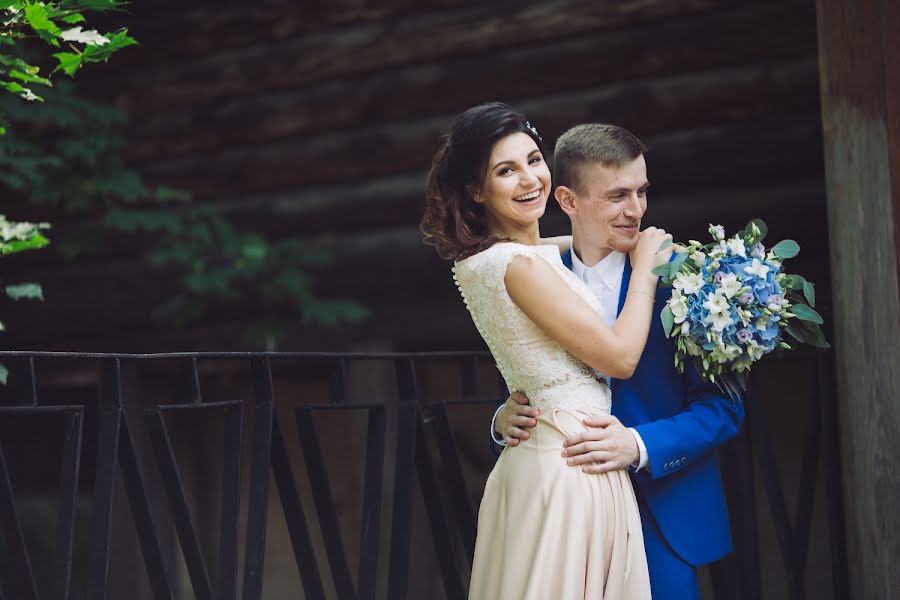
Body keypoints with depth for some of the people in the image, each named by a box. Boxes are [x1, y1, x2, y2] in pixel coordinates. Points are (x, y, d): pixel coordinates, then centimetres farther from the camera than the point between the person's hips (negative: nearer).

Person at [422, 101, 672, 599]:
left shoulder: (480, 259, 9)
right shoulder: (520, 265, -19)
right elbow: (620, 356, -16)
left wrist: (622, 238, 16)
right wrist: (645, 266, -4)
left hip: (532, 461, 9)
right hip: (570, 470, -9)